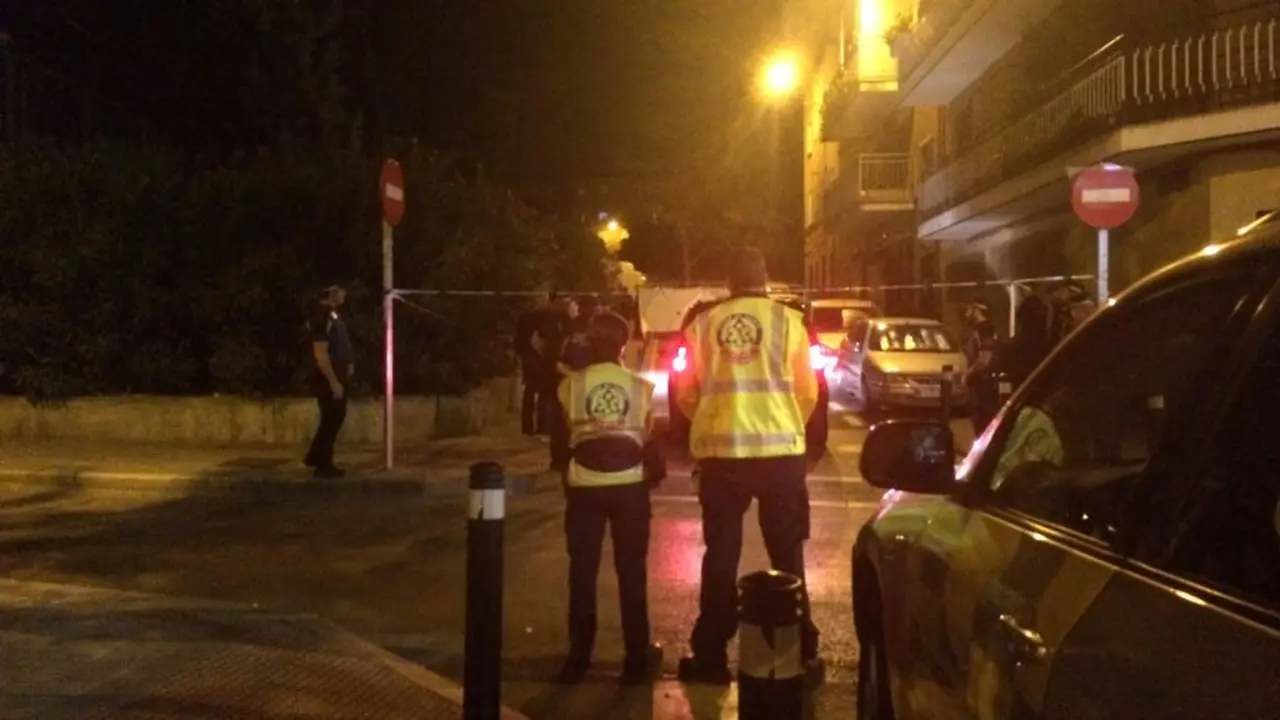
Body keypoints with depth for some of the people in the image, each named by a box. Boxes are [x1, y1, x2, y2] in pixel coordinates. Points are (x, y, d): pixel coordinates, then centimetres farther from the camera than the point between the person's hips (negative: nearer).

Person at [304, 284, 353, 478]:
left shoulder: (333, 313, 10)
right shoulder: (322, 316, -19)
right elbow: (320, 354, -23)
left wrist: (348, 363, 10)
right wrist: (333, 382, -23)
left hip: (338, 374, 9)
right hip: (328, 377, -9)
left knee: (336, 416, 17)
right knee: (331, 418, 0)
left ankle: (315, 456, 30)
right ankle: (323, 465, 12)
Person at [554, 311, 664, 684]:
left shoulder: (570, 384, -1)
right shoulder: (642, 386, 2)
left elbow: (563, 436, 5)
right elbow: (649, 440, 7)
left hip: (584, 485, 0)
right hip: (629, 484, 1)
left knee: (582, 571, 9)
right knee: (632, 572, 9)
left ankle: (578, 658, 13)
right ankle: (637, 658, 13)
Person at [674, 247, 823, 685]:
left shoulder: (703, 323, 5)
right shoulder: (786, 319, 1)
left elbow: (685, 393, 9)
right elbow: (807, 392, 4)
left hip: (719, 449, 1)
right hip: (780, 448, -1)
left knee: (721, 554, 10)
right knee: (787, 554, 10)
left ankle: (710, 655, 14)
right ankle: (800, 654, 14)